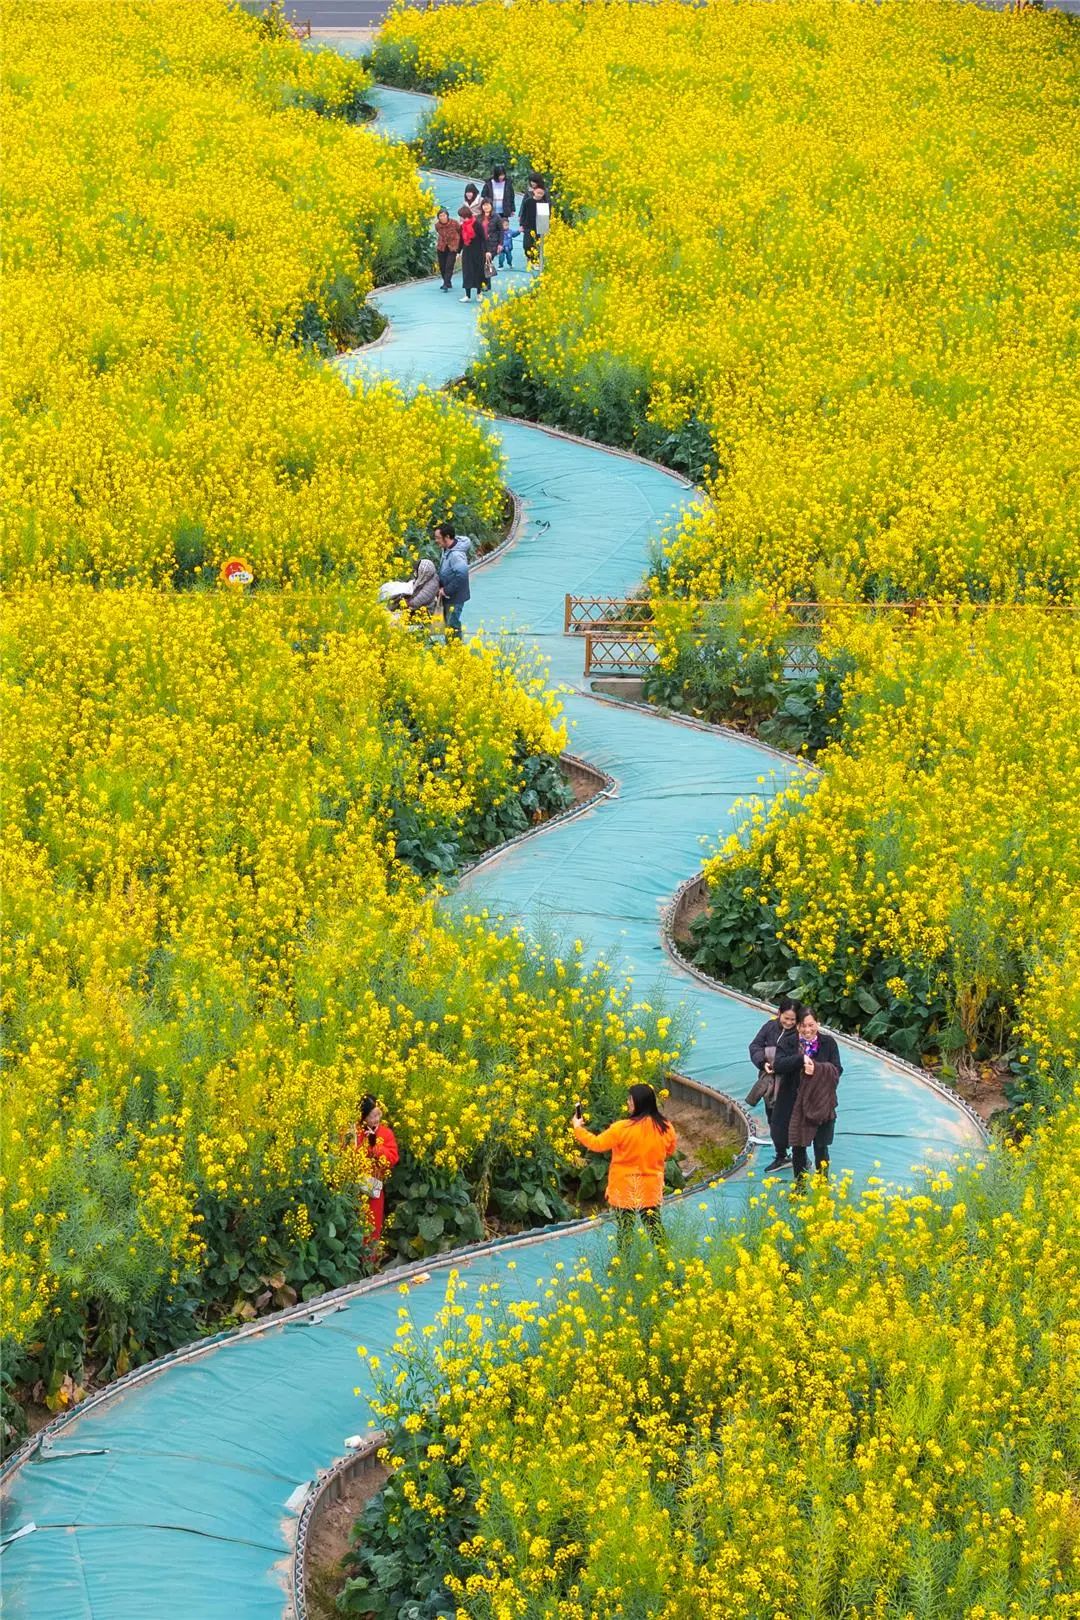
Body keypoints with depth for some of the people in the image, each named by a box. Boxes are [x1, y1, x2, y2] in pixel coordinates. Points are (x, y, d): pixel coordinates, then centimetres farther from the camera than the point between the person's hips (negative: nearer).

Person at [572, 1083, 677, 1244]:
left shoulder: (622, 1128, -20)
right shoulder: (666, 1128, -7)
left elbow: (597, 1144, -9)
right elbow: (669, 1152, 11)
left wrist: (577, 1128, 5)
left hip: (625, 1189, -4)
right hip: (652, 1188, 4)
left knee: (625, 1229, 4)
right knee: (654, 1226, 12)